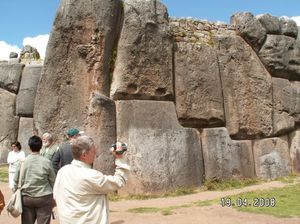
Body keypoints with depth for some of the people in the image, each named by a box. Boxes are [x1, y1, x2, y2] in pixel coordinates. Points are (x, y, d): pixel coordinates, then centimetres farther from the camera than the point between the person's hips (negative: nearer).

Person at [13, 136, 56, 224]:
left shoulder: (22, 162, -3)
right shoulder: (46, 162, -7)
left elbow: (16, 181, 5)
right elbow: (52, 181, -1)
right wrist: (53, 197, 12)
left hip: (26, 198, 2)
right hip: (44, 198, -2)